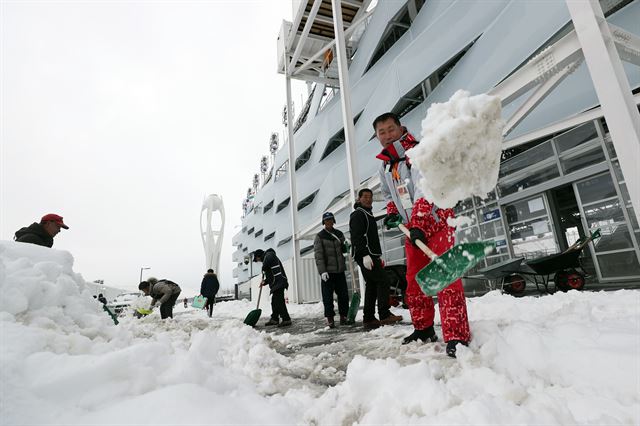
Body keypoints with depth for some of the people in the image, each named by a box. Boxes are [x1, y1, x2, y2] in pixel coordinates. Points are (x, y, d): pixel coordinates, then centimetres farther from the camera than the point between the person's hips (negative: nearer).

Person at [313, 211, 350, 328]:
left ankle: (343, 316, 22)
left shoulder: (339, 234, 11)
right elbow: (318, 255, -10)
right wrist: (322, 271, -19)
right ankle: (330, 318, 10)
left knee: (343, 294, 8)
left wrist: (345, 245, -5)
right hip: (327, 271, -4)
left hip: (340, 270, 5)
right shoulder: (320, 236, -3)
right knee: (328, 296, -1)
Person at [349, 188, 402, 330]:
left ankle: (368, 319, 11)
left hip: (371, 255, 10)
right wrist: (365, 254, -26)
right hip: (365, 256, -10)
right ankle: (384, 315, -11)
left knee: (371, 285, 8)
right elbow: (357, 237, -18)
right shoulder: (358, 214, -6)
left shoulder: (368, 214, 25)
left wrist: (377, 256, 24)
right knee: (382, 281, -12)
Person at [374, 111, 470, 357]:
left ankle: (456, 336, -11)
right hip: (412, 227, 7)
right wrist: (392, 212, 5)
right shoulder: (385, 166, 10)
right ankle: (424, 329, 24)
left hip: (437, 221, -7)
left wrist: (418, 224, -36)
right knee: (413, 281, 9)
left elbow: (424, 189, -27)